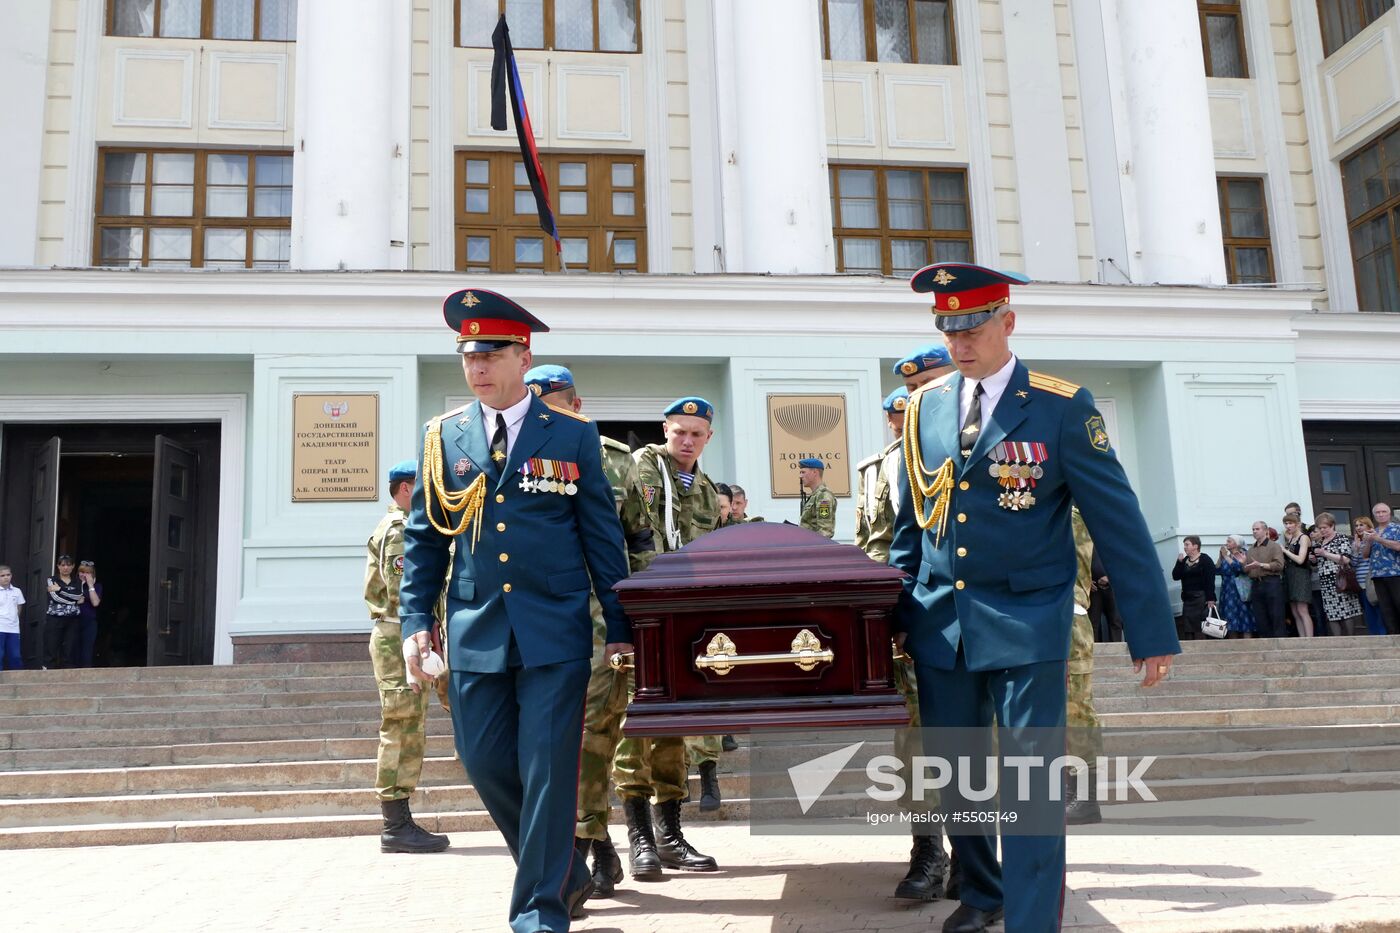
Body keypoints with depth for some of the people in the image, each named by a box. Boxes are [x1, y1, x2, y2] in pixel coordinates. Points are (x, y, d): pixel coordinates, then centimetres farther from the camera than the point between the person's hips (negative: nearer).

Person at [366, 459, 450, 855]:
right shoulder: (396, 530, -10)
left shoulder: (407, 528, 22)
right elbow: (401, 593, -19)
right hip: (398, 639, -10)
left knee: (410, 735, 11)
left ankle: (400, 823, 15)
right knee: (400, 733, -8)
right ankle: (396, 827, -4)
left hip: (404, 641, 10)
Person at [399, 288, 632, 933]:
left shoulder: (574, 435, 2)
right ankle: (566, 873, 29)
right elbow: (424, 538, 11)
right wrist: (415, 621, 2)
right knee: (485, 761, 7)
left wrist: (621, 627, 2)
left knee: (548, 768, -3)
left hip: (556, 631, -3)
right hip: (475, 632, 3)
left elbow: (602, 536, 3)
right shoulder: (442, 437, 7)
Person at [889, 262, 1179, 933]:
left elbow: (1118, 522, -6)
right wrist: (897, 613, 12)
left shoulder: (1062, 407, -7)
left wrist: (1152, 632, -7)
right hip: (940, 623, 4)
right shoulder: (924, 408, 6)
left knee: (1030, 780, -4)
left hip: (1027, 625, -4)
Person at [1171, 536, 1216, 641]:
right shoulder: (1184, 560, 13)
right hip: (1187, 598, 7)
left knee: (1201, 628, -6)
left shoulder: (1205, 560, -6)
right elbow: (1175, 576, 6)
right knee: (1187, 630, 5)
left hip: (1201, 598, -7)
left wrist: (1210, 599, -17)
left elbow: (1210, 581, -11)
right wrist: (1179, 562, -5)